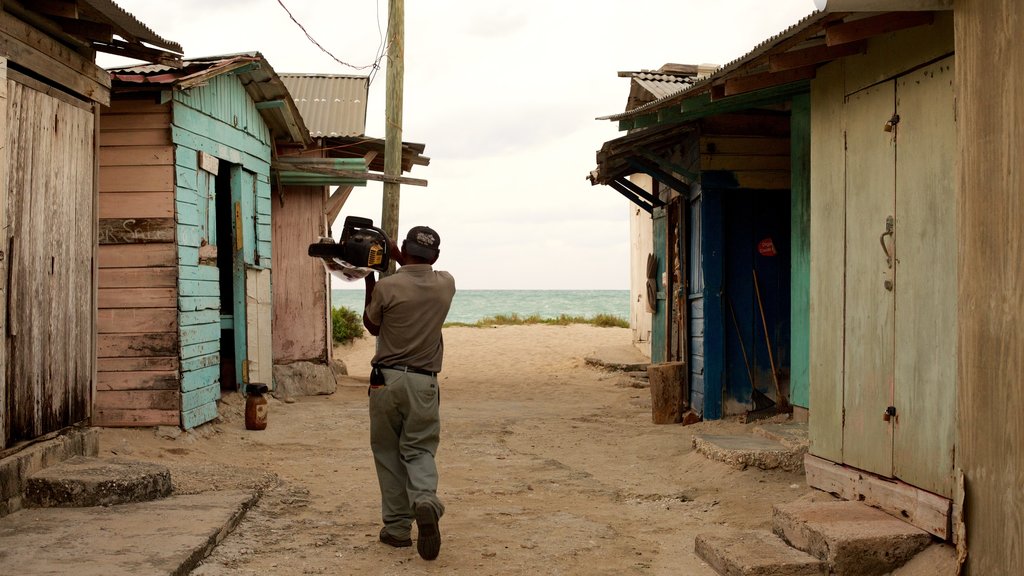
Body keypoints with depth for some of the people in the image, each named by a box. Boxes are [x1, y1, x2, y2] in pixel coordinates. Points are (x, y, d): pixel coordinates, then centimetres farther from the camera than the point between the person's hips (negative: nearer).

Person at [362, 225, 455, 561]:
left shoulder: (386, 288, -10)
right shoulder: (446, 285, 0)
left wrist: (369, 283, 15)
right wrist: (399, 259, 25)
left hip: (387, 379, -2)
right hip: (424, 383, 2)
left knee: (388, 454, 10)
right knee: (419, 450, 8)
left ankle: (397, 527, 11)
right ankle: (425, 500, -22)